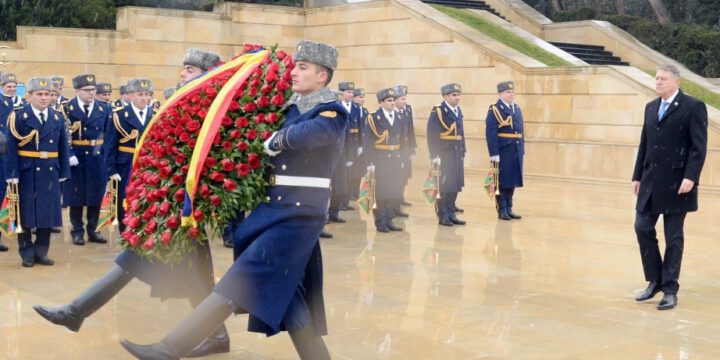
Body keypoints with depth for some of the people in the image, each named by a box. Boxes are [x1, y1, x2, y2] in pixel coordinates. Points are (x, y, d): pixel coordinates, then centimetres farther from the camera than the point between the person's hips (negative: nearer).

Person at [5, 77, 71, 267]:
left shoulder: (58, 117, 8)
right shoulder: (18, 116, -4)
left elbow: (63, 147, 8)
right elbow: (11, 148, -8)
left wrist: (64, 173, 4)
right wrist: (12, 174, -14)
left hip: (50, 173, 4)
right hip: (27, 173, -4)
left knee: (48, 212, 7)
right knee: (26, 213, 4)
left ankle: (41, 252, 18)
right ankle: (27, 254, 14)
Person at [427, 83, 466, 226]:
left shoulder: (458, 111, 12)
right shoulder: (437, 112, -10)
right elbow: (432, 136, -14)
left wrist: (462, 153, 12)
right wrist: (434, 156, -17)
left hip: (457, 154, 7)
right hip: (443, 155, -7)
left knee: (455, 185, 10)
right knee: (443, 186, 0)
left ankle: (451, 214, 20)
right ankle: (442, 216, 9)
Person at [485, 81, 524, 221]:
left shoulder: (517, 108, 13)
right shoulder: (494, 110, -9)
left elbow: (520, 130, 15)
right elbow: (490, 134, -14)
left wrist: (522, 149, 10)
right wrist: (494, 154, -19)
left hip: (516, 151, 7)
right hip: (502, 151, -7)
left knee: (512, 181, 12)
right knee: (502, 181, 2)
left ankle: (509, 209, 22)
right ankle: (502, 210, 11)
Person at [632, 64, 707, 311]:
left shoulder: (693, 107, -6)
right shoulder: (651, 107, 13)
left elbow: (699, 147, -12)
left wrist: (690, 177, -20)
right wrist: (637, 176, 11)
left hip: (676, 182, -6)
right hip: (651, 181, 6)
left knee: (673, 237, 2)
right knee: (642, 228, 3)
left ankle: (670, 290, 11)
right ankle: (655, 281, 19)